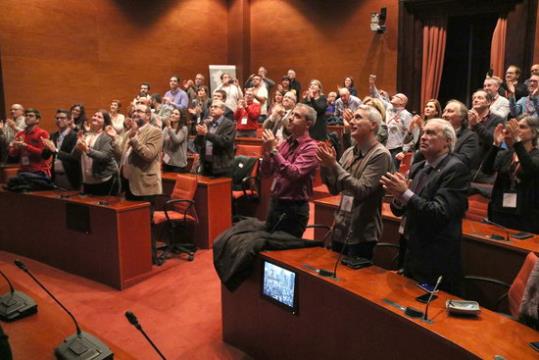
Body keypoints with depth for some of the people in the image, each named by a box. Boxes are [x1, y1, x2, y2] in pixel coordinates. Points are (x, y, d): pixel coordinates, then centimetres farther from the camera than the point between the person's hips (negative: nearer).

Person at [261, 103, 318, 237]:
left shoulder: (310, 148, -14)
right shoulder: (285, 143, 5)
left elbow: (294, 174, -28)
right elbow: (267, 172, 6)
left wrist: (273, 150, -26)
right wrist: (267, 152, -12)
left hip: (294, 208, -7)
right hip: (275, 202, 7)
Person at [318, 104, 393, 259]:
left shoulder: (380, 155, -15)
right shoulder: (349, 152, 5)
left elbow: (361, 190, -23)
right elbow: (334, 189, 8)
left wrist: (334, 165, -23)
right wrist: (325, 165, -8)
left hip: (362, 235, -6)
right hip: (340, 230, 7)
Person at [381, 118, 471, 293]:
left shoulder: (456, 169, -14)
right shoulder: (417, 167, 9)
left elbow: (440, 213, -24)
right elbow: (400, 210, 9)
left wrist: (405, 193, -25)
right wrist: (397, 195, -12)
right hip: (411, 254, 7)